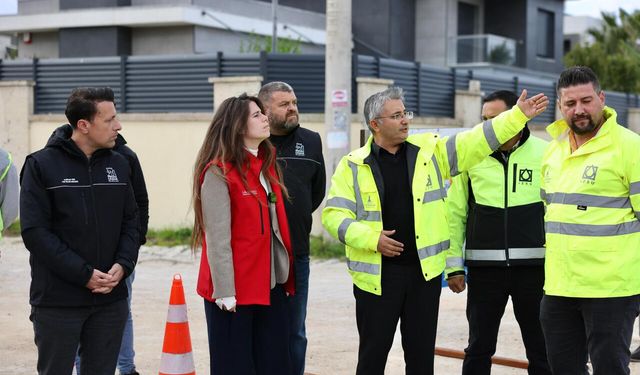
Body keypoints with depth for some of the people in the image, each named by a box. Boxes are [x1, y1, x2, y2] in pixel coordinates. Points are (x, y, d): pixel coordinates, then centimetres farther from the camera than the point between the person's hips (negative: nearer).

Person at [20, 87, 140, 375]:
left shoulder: (118, 164, 9)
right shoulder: (41, 165, -5)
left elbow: (131, 221, 11)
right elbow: (35, 231, -11)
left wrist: (122, 265, -8)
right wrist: (84, 274, -17)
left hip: (111, 299, 4)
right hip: (57, 302, -4)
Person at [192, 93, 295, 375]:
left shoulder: (267, 165, 13)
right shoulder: (219, 173, -11)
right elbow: (217, 237, -16)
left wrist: (286, 277, 14)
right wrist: (225, 291, -19)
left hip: (272, 285, 7)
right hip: (235, 288, -7)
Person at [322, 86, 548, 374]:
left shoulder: (430, 150, 6)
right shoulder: (352, 166, -1)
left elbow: (477, 141, 2)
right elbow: (334, 215, -4)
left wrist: (519, 115, -6)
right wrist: (371, 239, -16)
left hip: (425, 270, 2)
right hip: (376, 275, -2)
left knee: (422, 352, 10)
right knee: (374, 351, 4)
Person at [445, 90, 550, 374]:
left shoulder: (544, 154, -2)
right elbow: (455, 214, 6)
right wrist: (454, 266, 2)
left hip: (533, 266, -1)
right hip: (484, 268, 1)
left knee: (541, 349, 9)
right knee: (479, 350, 7)